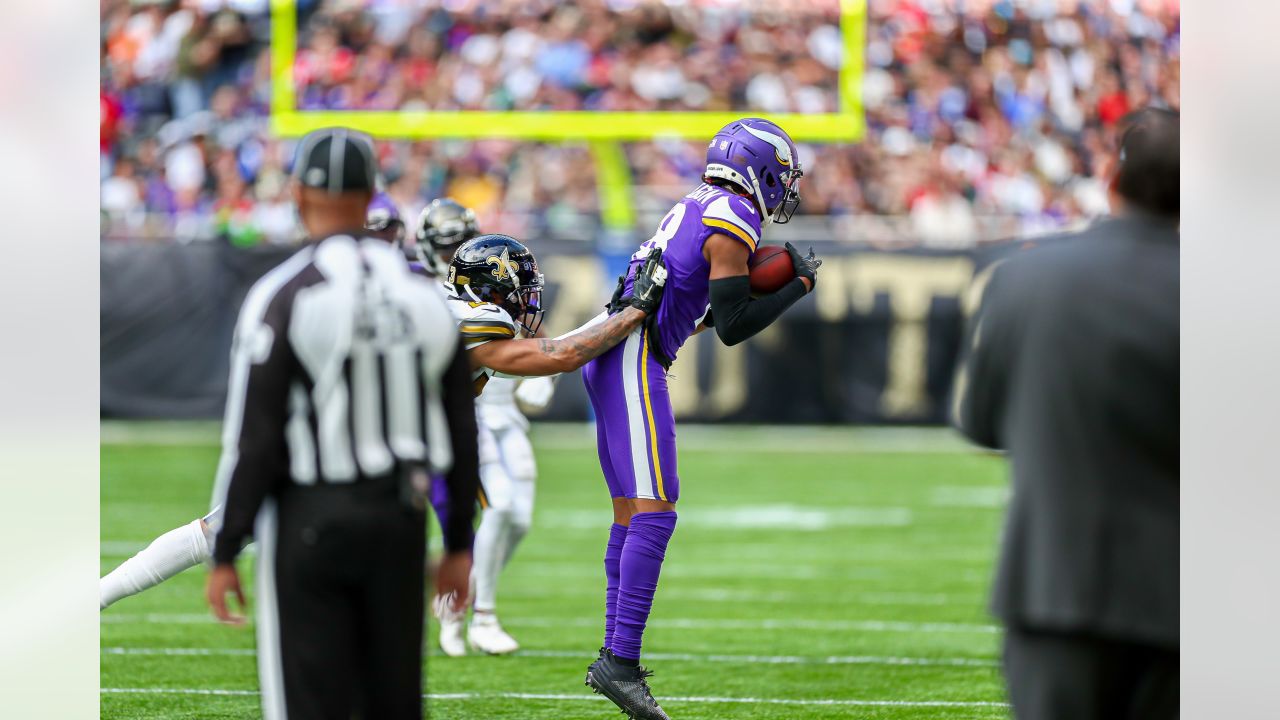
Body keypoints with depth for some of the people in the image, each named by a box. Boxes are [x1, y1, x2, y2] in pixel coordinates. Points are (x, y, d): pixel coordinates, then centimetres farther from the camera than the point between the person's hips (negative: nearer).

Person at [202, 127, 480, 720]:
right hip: (400, 516, 4)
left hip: (310, 519, -4)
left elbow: (253, 438, -12)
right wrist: (459, 542, 16)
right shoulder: (424, 294, 5)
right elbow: (460, 430, 8)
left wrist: (224, 554, -7)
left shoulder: (283, 295, -10)